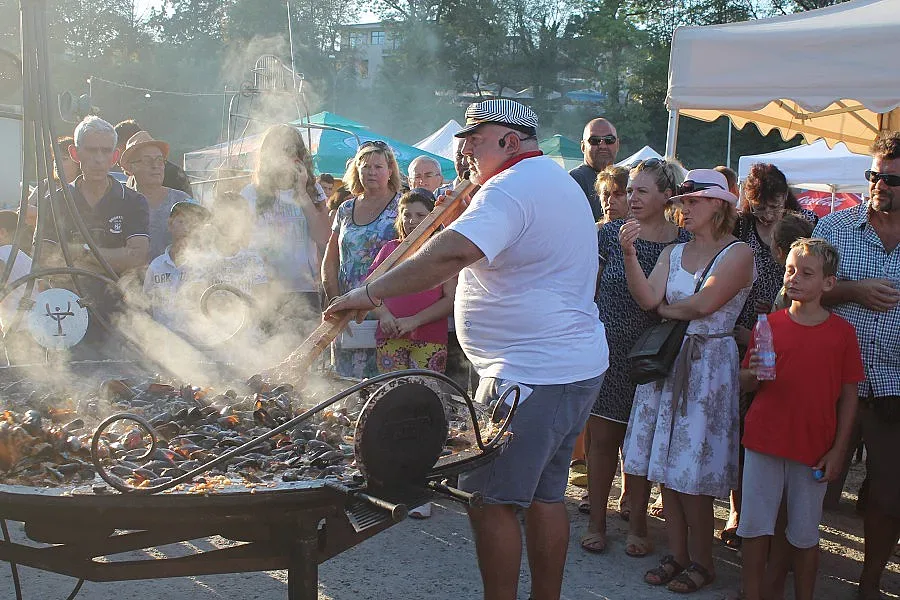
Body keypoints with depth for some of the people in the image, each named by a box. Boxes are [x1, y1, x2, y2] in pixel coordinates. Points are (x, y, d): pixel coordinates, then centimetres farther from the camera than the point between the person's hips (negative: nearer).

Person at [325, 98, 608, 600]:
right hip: (578, 365, 11)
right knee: (545, 495, 17)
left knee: (489, 499, -3)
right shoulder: (558, 181, 17)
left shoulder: (511, 188, -17)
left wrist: (372, 292, -29)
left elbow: (451, 253, -33)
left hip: (533, 378, -11)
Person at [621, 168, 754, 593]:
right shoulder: (673, 253, 12)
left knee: (690, 473, -3)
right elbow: (646, 299, -4)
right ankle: (677, 554, 18)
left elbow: (704, 304, -18)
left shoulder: (738, 253, -5)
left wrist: (664, 308, -1)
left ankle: (701, 561, 11)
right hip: (665, 361, 6)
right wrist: (629, 254, -16)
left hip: (708, 364, -6)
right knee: (666, 465, 7)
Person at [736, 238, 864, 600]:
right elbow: (745, 384, 7)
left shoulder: (841, 332, -1)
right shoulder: (770, 325, 3)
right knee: (755, 525, 6)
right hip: (764, 439, 1)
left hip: (814, 448, -1)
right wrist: (753, 374, -17)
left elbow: (848, 395, 1)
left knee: (804, 533, 8)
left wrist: (838, 450, -4)